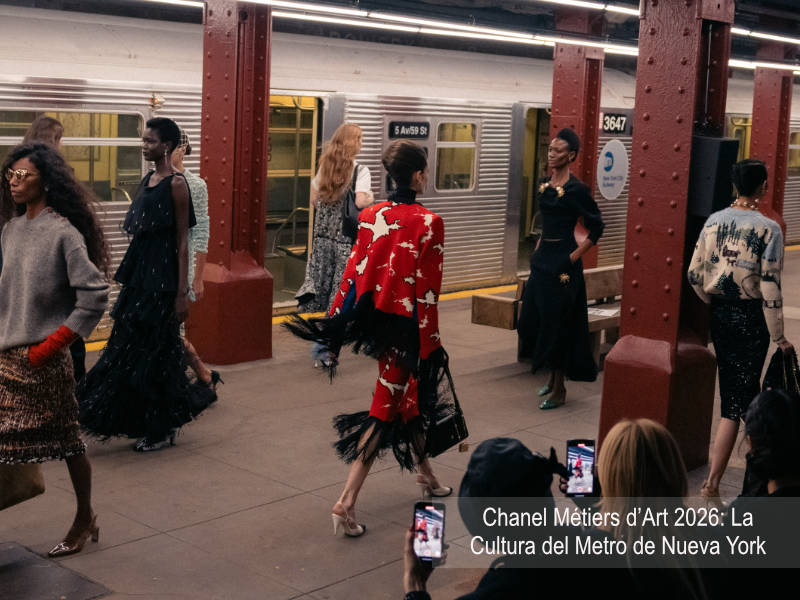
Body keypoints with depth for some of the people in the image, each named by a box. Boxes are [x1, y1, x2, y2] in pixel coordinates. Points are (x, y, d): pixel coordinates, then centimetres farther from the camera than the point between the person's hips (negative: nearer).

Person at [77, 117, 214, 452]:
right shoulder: (148, 180, 12)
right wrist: (129, 279, 17)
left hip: (162, 276, -8)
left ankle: (160, 431, 12)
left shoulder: (175, 184, -11)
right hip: (140, 273, 8)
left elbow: (182, 242, -13)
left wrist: (182, 293, -17)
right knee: (130, 346, 10)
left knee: (150, 350, -1)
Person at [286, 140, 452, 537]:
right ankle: (347, 501, -3)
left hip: (375, 317, 6)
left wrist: (336, 320, 9)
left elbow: (354, 271, 1)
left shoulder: (370, 216, 0)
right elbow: (427, 292, -15)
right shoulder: (428, 223, -16)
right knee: (386, 408, 1)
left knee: (411, 394, 24)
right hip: (406, 325, -6)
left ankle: (425, 474, 43)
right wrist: (429, 346, -10)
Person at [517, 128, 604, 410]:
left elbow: (596, 227, -11)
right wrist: (539, 248, 15)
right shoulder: (545, 184, 9)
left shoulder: (576, 189, -13)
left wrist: (575, 256, -12)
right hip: (543, 259, 8)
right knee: (533, 320, 11)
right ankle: (553, 378, 28)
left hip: (562, 262, -8)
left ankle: (559, 389, 9)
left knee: (556, 324, -2)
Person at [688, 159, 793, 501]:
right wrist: (778, 337, -6)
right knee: (738, 399, -3)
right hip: (751, 318, -5)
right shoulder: (768, 229, -12)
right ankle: (712, 483, -4)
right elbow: (770, 288, -14)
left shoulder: (714, 221, 0)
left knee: (734, 392, 20)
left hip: (719, 314, 5)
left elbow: (694, 274, 0)